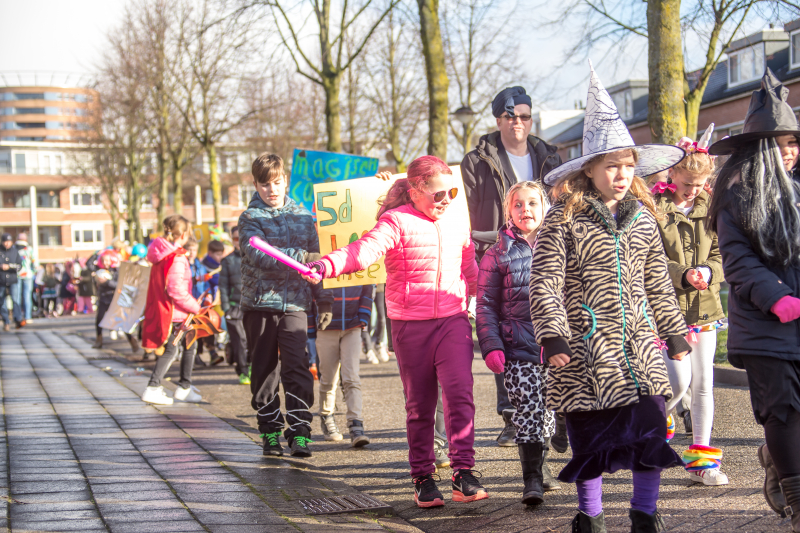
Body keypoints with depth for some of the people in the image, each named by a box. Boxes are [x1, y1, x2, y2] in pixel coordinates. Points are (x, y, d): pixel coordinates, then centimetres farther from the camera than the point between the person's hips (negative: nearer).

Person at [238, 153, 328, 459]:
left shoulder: (303, 216, 11)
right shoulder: (250, 218, 0)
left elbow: (316, 258, 16)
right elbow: (258, 255, -16)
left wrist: (323, 300, 12)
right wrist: (301, 257, -25)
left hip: (295, 302, 1)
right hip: (260, 302, -1)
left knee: (296, 367, -9)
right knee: (264, 369, 6)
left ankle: (299, 433, -7)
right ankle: (270, 432, 16)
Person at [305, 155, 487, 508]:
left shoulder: (457, 226, 12)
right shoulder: (397, 222, -7)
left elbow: (470, 270, 27)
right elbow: (365, 249, -24)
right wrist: (326, 265, -41)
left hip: (453, 321, 3)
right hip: (410, 325, -3)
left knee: (460, 393, -13)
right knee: (419, 405, 5)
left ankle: (463, 474, -13)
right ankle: (422, 479, 16)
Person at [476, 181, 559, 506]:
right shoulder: (498, 254, 4)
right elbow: (486, 305, 4)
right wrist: (490, 345, -7)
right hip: (518, 347, -2)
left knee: (547, 409, 11)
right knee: (527, 409, -9)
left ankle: (540, 466, 29)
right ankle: (532, 479, -4)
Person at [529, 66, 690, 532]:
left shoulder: (642, 219, 9)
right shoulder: (564, 219, -6)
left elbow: (658, 283, 18)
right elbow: (545, 282, -10)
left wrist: (675, 332, 21)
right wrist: (553, 335, -18)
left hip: (639, 344, 4)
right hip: (586, 350, -4)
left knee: (652, 431, 2)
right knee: (590, 438, 4)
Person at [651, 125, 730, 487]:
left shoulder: (709, 208, 7)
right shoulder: (654, 208, -7)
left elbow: (720, 253, 7)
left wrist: (708, 271, -14)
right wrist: (682, 275, -22)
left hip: (704, 307, 4)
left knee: (703, 383, 5)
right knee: (680, 379, -11)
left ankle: (701, 457, 14)